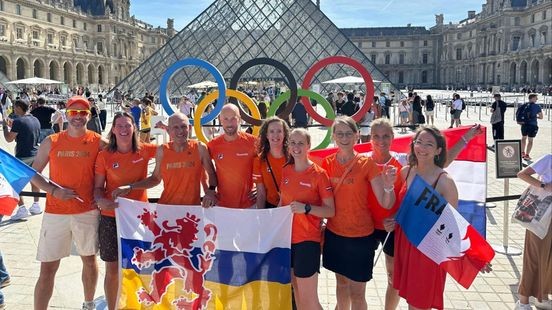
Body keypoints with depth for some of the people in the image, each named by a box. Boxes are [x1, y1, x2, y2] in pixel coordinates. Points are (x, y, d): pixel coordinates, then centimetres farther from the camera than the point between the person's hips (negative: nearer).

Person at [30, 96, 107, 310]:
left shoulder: (99, 142, -2)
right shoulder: (51, 142, 0)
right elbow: (33, 173, 5)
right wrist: (53, 190, -11)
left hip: (88, 212, 0)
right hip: (55, 212, 0)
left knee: (89, 260, 15)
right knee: (48, 268, 1)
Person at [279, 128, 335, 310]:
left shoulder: (319, 174, -11)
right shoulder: (286, 171, 5)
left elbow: (331, 211, -12)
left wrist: (306, 208, -25)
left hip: (308, 240, -5)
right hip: (287, 237, 6)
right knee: (296, 291, 17)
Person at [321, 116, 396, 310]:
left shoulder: (367, 164, -12)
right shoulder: (328, 163, -2)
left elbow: (386, 204, -17)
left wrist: (388, 186, -35)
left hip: (360, 236, -3)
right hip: (334, 233, 4)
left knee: (357, 292, 3)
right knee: (341, 281, 20)